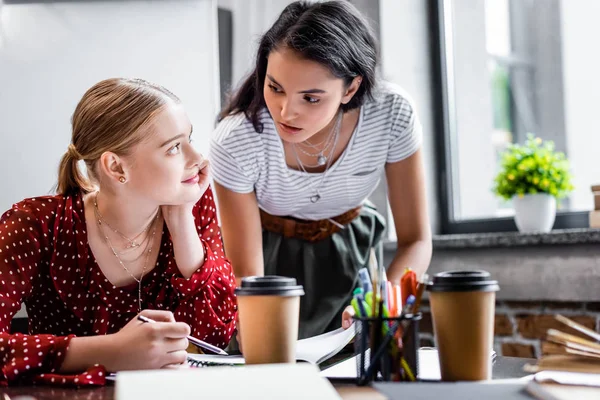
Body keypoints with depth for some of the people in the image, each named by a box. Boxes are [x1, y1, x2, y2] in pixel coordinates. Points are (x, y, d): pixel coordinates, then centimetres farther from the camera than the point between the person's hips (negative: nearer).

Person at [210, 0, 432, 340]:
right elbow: (247, 274, -22)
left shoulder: (392, 114, -25)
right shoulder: (236, 142, -30)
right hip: (271, 260, -1)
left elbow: (416, 241, -16)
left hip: (353, 252, 1)